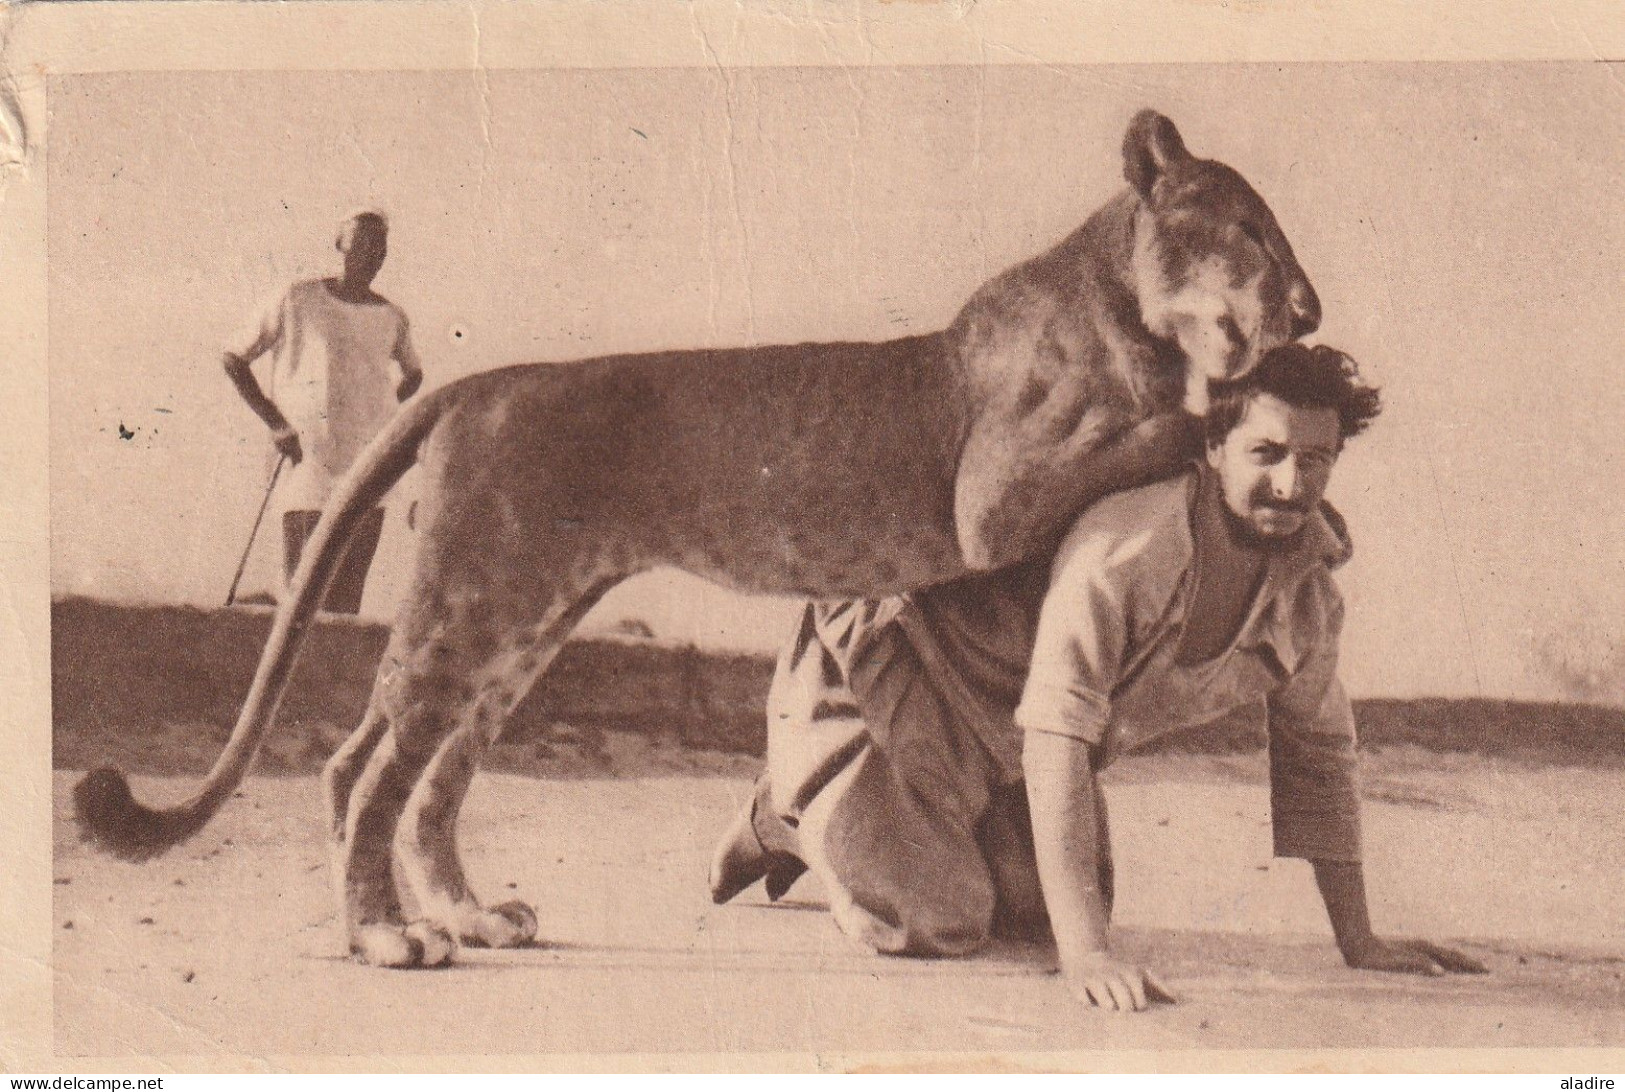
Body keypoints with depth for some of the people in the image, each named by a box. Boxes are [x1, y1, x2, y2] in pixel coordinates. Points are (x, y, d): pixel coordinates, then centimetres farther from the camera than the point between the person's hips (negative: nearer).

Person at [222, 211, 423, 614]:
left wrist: (391, 421, 12)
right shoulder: (298, 301, 1)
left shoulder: (391, 318, 11)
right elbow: (234, 357, 7)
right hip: (310, 465, -3)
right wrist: (274, 422, -1)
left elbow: (412, 374, 30)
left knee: (346, 598, 0)